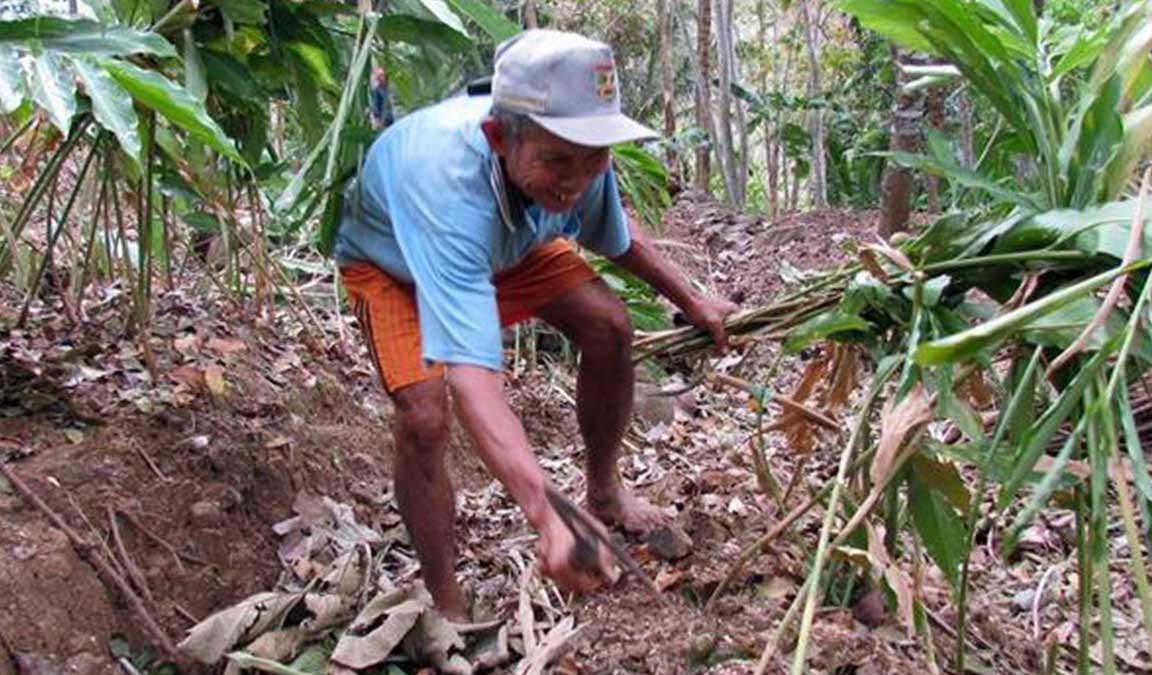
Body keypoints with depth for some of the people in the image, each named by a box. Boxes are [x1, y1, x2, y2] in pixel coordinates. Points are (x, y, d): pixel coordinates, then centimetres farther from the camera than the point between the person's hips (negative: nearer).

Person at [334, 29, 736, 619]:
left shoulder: (578, 154, -29)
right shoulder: (450, 185, -49)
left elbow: (616, 236, -3)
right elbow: (470, 376, -57)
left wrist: (691, 301, 5)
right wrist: (547, 520, -66)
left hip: (506, 241, 5)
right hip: (388, 259, -5)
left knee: (608, 326, -9)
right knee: (425, 414, -26)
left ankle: (604, 493, 17)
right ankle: (447, 608, -6)